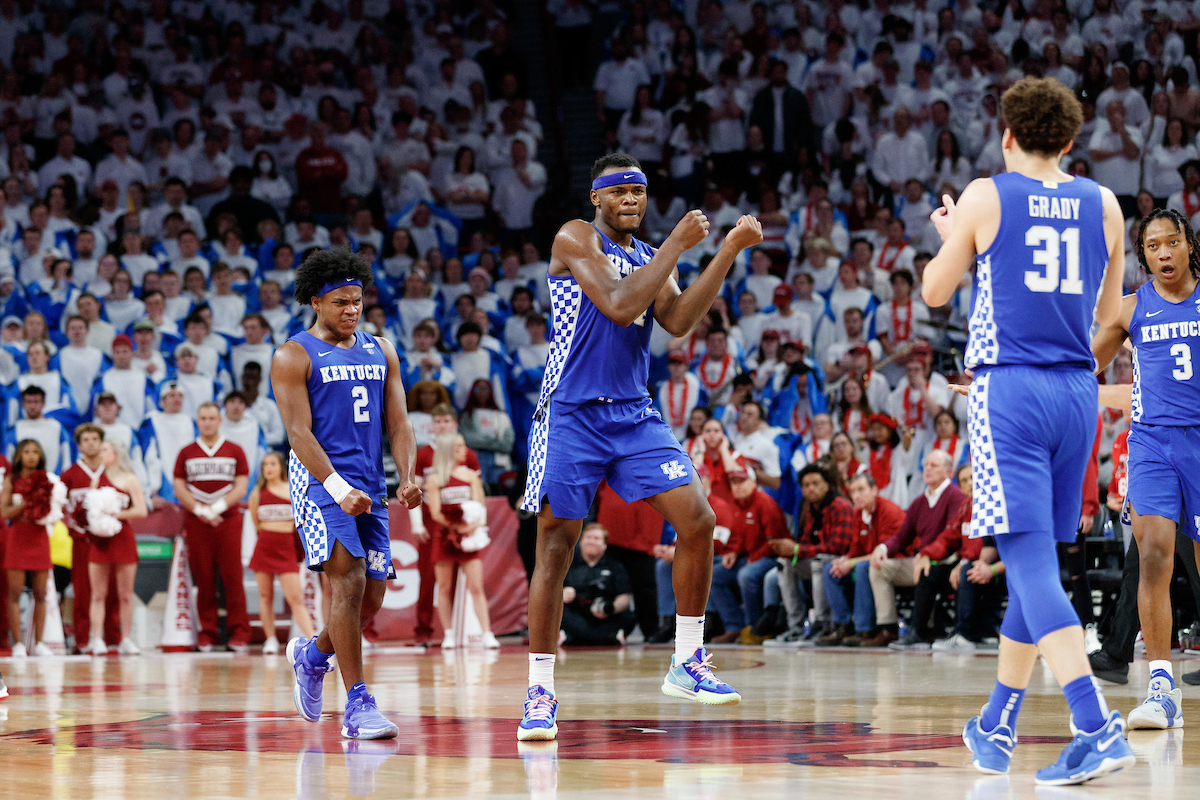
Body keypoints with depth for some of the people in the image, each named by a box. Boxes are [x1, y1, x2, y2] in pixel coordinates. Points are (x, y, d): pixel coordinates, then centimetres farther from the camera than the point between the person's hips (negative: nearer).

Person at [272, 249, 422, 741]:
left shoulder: (381, 351, 14)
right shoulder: (294, 357, -3)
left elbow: (397, 422, 11)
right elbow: (300, 432, -11)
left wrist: (407, 478, -7)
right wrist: (339, 488, -23)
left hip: (370, 486, 6)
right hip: (320, 480, -6)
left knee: (372, 596, 5)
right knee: (348, 581, -19)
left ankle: (312, 654, 35)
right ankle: (357, 706, -18)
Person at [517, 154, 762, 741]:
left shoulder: (651, 258, 14)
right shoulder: (576, 240, -5)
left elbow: (677, 322, -3)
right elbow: (620, 306, -19)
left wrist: (729, 251, -8)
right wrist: (677, 245, -16)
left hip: (634, 416, 6)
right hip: (571, 417, -5)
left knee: (697, 520, -7)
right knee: (555, 548, -5)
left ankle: (687, 665, 4)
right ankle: (540, 692, 2)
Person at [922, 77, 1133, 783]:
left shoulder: (986, 198, -2)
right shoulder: (1103, 205, 8)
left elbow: (936, 292, 9)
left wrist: (951, 239, 29)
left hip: (1009, 390, -5)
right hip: (1077, 391, 5)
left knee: (1031, 561, -12)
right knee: (1036, 560, 16)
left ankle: (1099, 727, -27)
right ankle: (997, 727, 26)